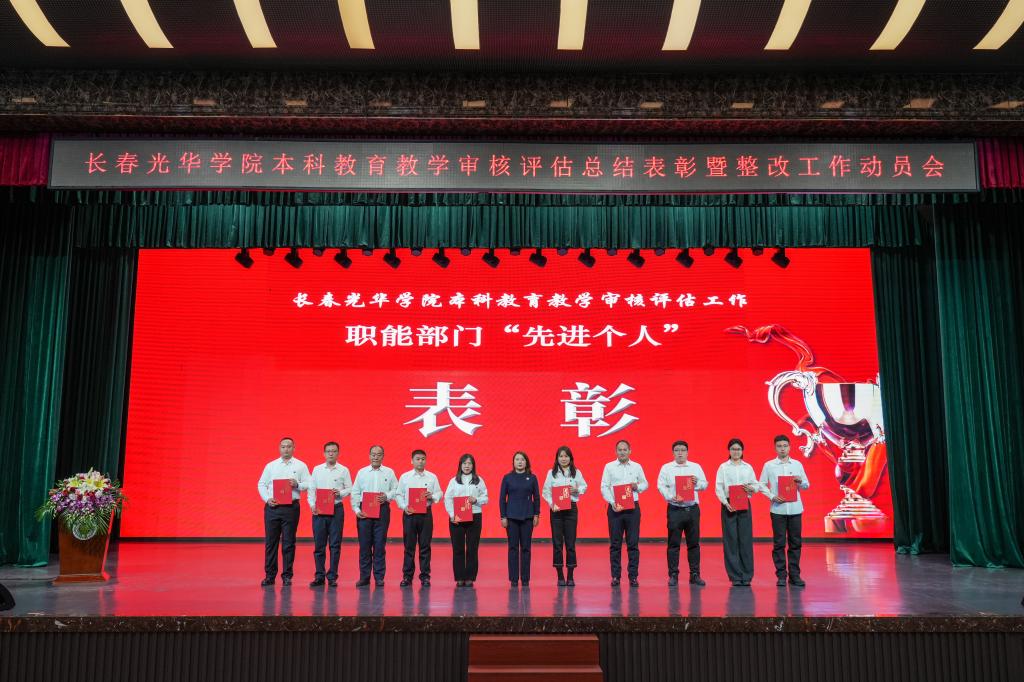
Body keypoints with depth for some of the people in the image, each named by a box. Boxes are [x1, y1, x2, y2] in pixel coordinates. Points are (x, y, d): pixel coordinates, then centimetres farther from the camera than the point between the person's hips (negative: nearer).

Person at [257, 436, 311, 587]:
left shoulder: (300, 466, 7)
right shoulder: (270, 466, 12)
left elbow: (308, 484, 2)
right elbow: (261, 484, 9)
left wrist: (297, 484, -16)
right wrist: (267, 499, -6)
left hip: (291, 507, -2)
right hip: (272, 507, 2)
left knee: (288, 543, 1)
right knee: (270, 542, 3)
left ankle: (287, 576, 9)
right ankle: (269, 575, 11)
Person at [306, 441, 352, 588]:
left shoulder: (344, 470, 5)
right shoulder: (317, 469, 9)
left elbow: (350, 489, 4)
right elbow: (311, 489, 8)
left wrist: (340, 493, -15)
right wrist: (312, 505, -5)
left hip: (336, 509, -1)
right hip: (319, 509, 1)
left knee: (335, 544, 0)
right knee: (319, 544, 3)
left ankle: (332, 577, 7)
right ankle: (319, 576, 11)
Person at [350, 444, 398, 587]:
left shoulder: (389, 473, 9)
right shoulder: (362, 472, 10)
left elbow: (396, 490, 7)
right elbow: (355, 493, 7)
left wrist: (387, 496, -11)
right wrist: (356, 509, -2)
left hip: (382, 510, 0)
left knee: (380, 545, 0)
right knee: (364, 544, 1)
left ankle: (379, 577, 7)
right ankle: (364, 577, 9)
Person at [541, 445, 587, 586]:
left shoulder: (576, 472, 6)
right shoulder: (551, 473, 4)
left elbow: (584, 486, 12)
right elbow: (546, 491, 0)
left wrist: (577, 489, -9)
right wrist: (552, 504, -15)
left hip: (571, 508, 0)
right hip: (556, 509, 0)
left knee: (570, 542, 1)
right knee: (557, 542, 1)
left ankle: (570, 576, 10)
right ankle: (560, 576, 10)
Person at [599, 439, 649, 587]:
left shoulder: (637, 467, 9)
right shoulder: (609, 466, 4)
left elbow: (645, 484, 15)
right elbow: (604, 487, -1)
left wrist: (638, 487, -7)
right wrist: (612, 502, -13)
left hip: (633, 507, 1)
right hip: (615, 507, -1)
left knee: (633, 543, 1)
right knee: (615, 544, 2)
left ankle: (633, 576, 8)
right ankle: (615, 576, 10)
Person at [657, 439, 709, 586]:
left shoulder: (696, 467, 12)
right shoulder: (666, 468, 5)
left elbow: (705, 485, 11)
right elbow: (661, 486, -2)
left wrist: (697, 483, -10)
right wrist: (671, 497, -17)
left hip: (692, 508, 2)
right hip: (675, 509, -2)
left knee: (693, 543, 6)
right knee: (673, 543, 0)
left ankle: (695, 574, 14)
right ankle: (673, 575, 7)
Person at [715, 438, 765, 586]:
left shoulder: (748, 467, 10)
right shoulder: (723, 467, 4)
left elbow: (757, 485, 8)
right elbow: (718, 488, -2)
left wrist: (752, 488, -14)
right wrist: (726, 502, -15)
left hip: (744, 505, 2)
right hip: (728, 505, -2)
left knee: (746, 539, 0)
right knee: (731, 540, -1)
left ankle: (747, 575, 8)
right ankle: (735, 576, 5)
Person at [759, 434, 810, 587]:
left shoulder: (797, 464, 7)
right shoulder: (768, 465, 2)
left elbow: (807, 485, 12)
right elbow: (762, 484, 5)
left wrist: (800, 481, -10)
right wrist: (772, 496, -9)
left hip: (795, 508, 2)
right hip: (778, 509, -2)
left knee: (795, 542, 4)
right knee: (779, 543, 1)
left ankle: (794, 575, 14)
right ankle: (781, 575, 9)